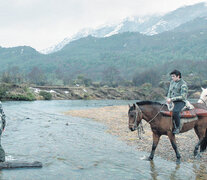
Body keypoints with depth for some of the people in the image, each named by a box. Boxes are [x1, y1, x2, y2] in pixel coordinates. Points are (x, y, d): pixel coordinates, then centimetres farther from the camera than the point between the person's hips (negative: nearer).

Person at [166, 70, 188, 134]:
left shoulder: (183, 84, -10)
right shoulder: (172, 82, 13)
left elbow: (182, 96, -16)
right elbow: (169, 92, 23)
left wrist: (172, 99, -20)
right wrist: (168, 98, 1)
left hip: (180, 102, -8)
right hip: (172, 101, 8)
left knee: (175, 111, -34)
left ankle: (177, 127, -19)